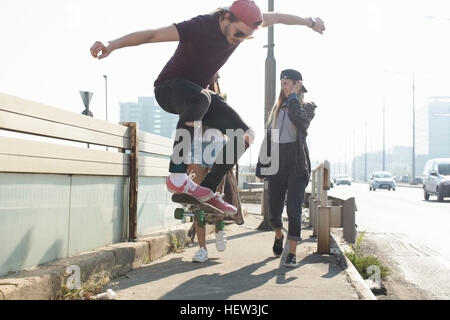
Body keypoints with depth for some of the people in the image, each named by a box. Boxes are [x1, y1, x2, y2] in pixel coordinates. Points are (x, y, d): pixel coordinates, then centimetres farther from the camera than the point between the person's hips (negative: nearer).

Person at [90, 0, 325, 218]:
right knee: (200, 97, -43)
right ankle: (177, 176, -42)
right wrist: (111, 46, -42)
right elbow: (151, 35, -33)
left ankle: (207, 190, -3)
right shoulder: (200, 27, -28)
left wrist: (310, 22, 20)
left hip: (198, 93, 7)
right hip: (169, 88, -7)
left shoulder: (242, 24, -8)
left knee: (244, 135, -9)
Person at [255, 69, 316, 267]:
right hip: (277, 163, 4)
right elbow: (268, 137, 16)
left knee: (293, 209, -8)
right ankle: (278, 236, 36)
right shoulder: (277, 108, 17)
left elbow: (297, 117, -22)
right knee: (274, 208, 6)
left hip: (297, 163, -4)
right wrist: (261, 165, 11)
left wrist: (293, 96, -9)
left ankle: (292, 253, -3)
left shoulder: (307, 107, 4)